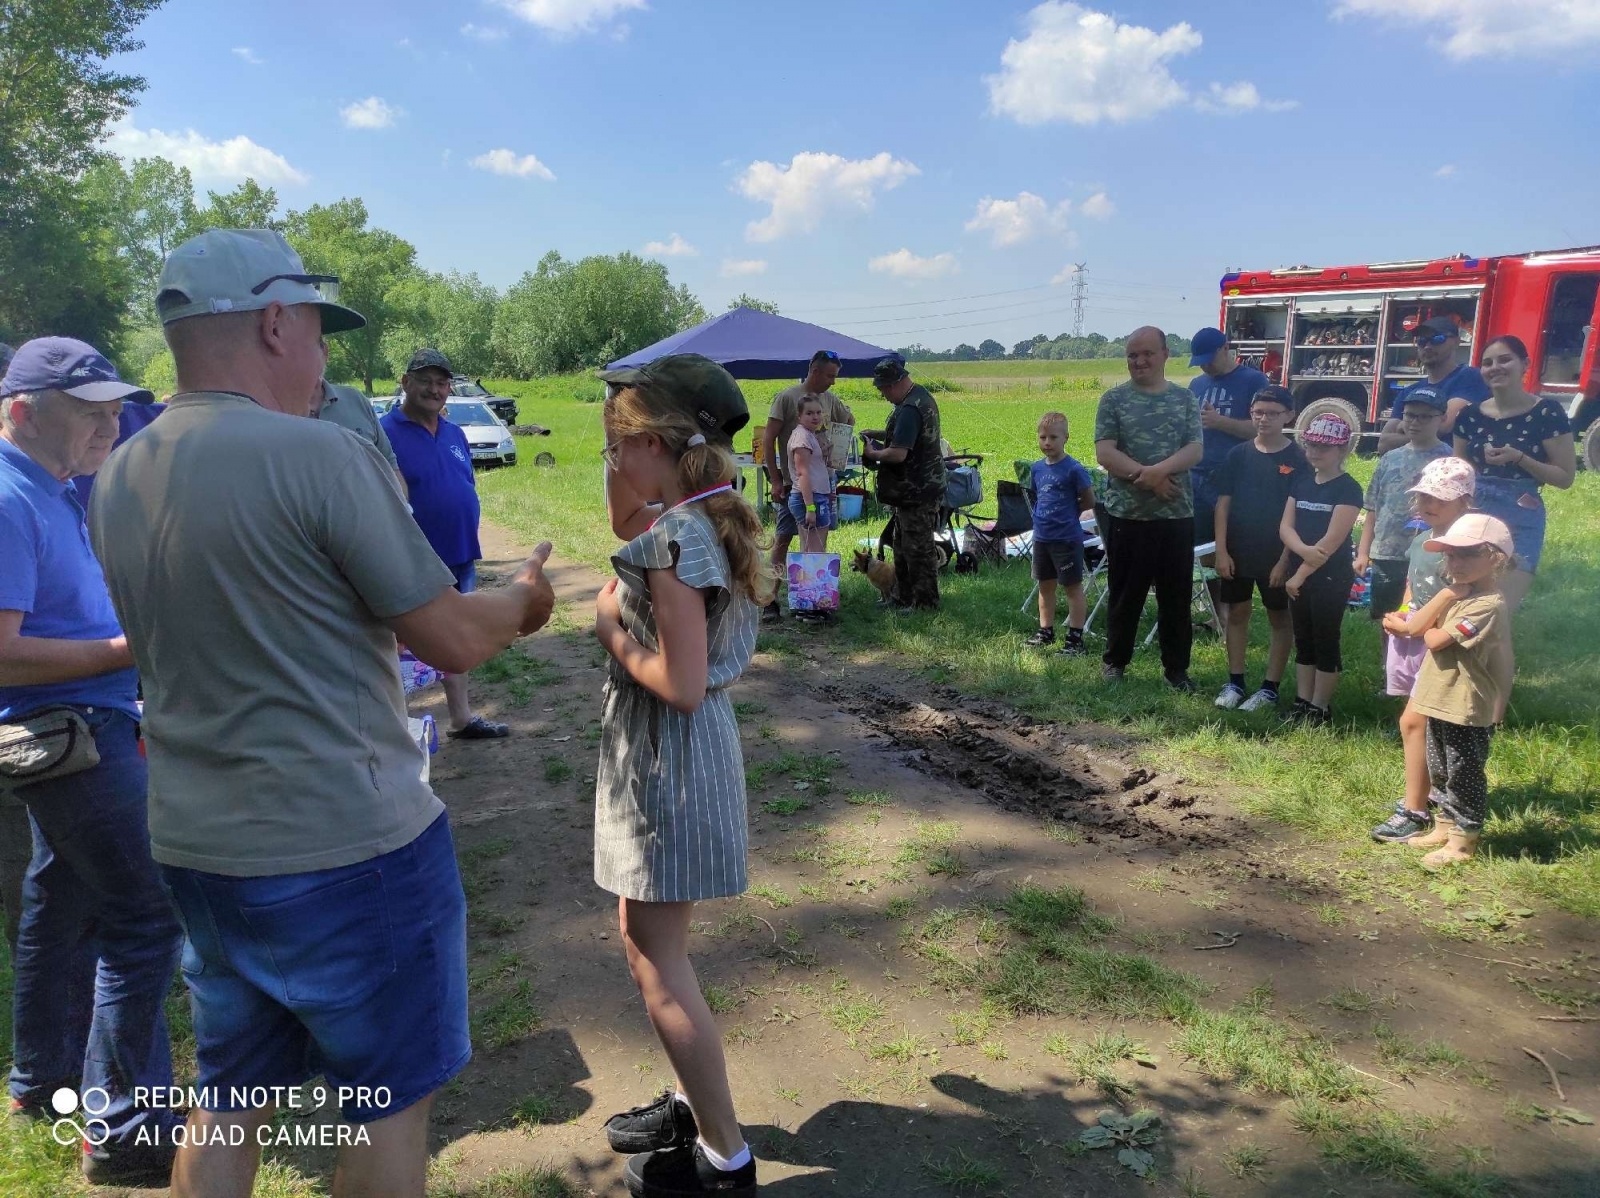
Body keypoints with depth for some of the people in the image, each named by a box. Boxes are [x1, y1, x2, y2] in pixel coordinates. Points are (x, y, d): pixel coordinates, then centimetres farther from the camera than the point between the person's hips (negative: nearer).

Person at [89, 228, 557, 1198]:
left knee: (229, 1103, 23)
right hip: (348, 847, -7)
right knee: (393, 1100, 14)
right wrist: (525, 596, 5)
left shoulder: (117, 481, 4)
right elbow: (455, 642, -16)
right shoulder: (322, 456, -19)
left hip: (197, 848, 7)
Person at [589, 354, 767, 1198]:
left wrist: (611, 634, -13)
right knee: (647, 942, 22)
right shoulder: (701, 518, 5)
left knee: (658, 966, 4)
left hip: (669, 754, -10)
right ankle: (694, 1105, 38)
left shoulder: (673, 538, -24)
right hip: (670, 749, 10)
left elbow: (681, 684, -28)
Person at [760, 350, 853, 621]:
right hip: (792, 483, -6)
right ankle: (772, 598, -2)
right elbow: (768, 439, -8)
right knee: (783, 538, -5)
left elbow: (849, 421, 29)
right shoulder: (786, 397, -7)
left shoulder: (830, 400, 10)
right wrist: (775, 480, -12)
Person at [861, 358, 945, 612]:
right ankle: (902, 597, 28)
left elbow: (898, 454, -28)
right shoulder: (922, 396, 11)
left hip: (916, 492, -11)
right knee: (902, 545, 18)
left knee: (918, 548, 0)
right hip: (919, 488, 11)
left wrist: (873, 453, -10)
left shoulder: (909, 409, -23)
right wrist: (880, 433, 13)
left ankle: (925, 603, 10)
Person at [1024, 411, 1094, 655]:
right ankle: (1046, 631, 29)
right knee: (1045, 586, 16)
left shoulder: (1073, 468, -13)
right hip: (1041, 537, 7)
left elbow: (1089, 501, -7)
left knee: (1073, 587, 3)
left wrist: (1068, 512, 0)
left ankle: (1075, 637, 9)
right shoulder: (1037, 468, 6)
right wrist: (1043, 515, 7)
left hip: (1067, 538, -7)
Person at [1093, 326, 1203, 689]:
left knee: (1177, 596, 8)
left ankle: (1177, 668, 19)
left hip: (1177, 514, 2)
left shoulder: (1186, 398, 7)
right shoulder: (1113, 399, 1)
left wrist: (1158, 470, -20)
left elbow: (1194, 450, -3)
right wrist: (1145, 477, -17)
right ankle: (1116, 661, 22)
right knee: (1124, 594, 8)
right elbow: (1104, 453, -8)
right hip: (1127, 514, -2)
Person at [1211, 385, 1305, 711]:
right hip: (1237, 552, 3)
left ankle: (1270, 687, 16)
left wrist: (1286, 559, -12)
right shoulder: (1238, 455, 1)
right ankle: (1235, 682, 20)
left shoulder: (1298, 459, -6)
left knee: (1279, 618, 7)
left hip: (1277, 556, -3)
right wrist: (1221, 551, -5)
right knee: (1237, 613, 10)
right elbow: (1223, 504, 1)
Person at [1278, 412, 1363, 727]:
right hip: (1299, 572, 6)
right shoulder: (1301, 481, 8)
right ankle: (1301, 702, 19)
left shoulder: (1348, 488, -11)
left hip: (1332, 576, -6)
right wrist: (1304, 550, -19)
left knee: (1325, 641, 2)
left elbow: (1332, 541, -16)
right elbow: (1285, 527, 1)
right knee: (1303, 640, 12)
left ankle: (1320, 708, 10)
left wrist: (1300, 574, -14)